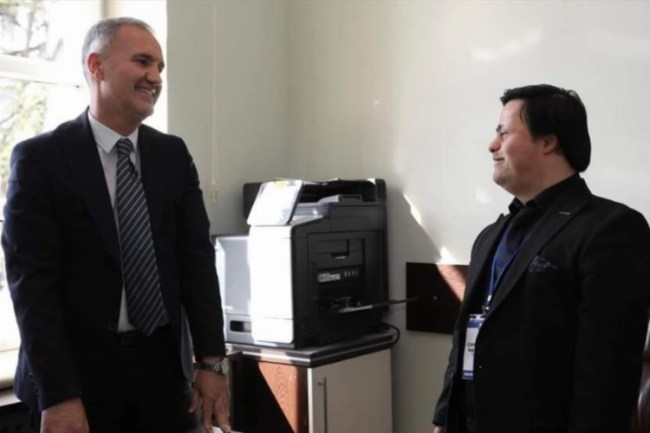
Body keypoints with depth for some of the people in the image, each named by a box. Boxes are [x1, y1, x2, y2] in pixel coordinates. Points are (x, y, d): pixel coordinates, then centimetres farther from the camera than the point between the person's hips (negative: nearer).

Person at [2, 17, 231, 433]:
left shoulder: (174, 155, 6)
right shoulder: (40, 158, -6)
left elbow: (197, 259, 3)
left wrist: (211, 361, -4)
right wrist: (58, 395, -17)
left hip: (164, 365, 4)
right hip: (81, 368, -3)